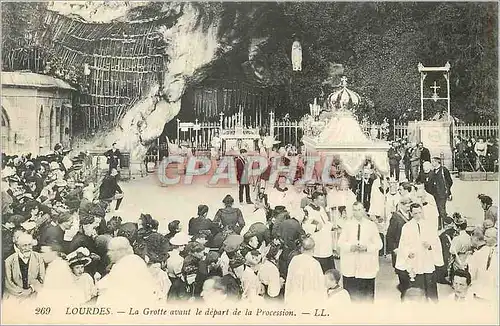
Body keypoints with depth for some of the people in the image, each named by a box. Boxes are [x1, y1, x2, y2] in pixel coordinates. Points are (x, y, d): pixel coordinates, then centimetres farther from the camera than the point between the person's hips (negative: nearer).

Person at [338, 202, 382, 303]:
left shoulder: (372, 225, 4)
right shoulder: (347, 224, 7)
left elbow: (378, 244, 1)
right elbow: (340, 242, 4)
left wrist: (366, 247, -16)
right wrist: (350, 247, -15)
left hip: (367, 267, -1)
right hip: (350, 267, 1)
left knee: (367, 296, 2)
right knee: (350, 294, 3)